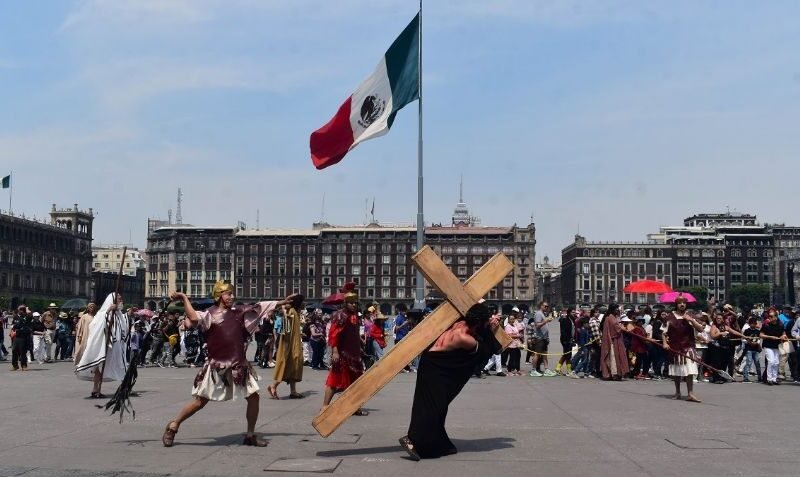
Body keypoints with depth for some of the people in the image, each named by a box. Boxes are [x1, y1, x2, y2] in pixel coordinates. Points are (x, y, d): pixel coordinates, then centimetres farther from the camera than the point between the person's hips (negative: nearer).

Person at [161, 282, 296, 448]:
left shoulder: (239, 313, 8)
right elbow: (194, 318, -25)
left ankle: (250, 435, 18)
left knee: (253, 396, 3)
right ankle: (173, 426, 18)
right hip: (217, 367, -5)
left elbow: (259, 307, 9)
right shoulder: (210, 314, -6)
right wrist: (184, 298, -20)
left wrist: (282, 302, 7)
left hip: (239, 365, 5)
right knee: (200, 401, -1)